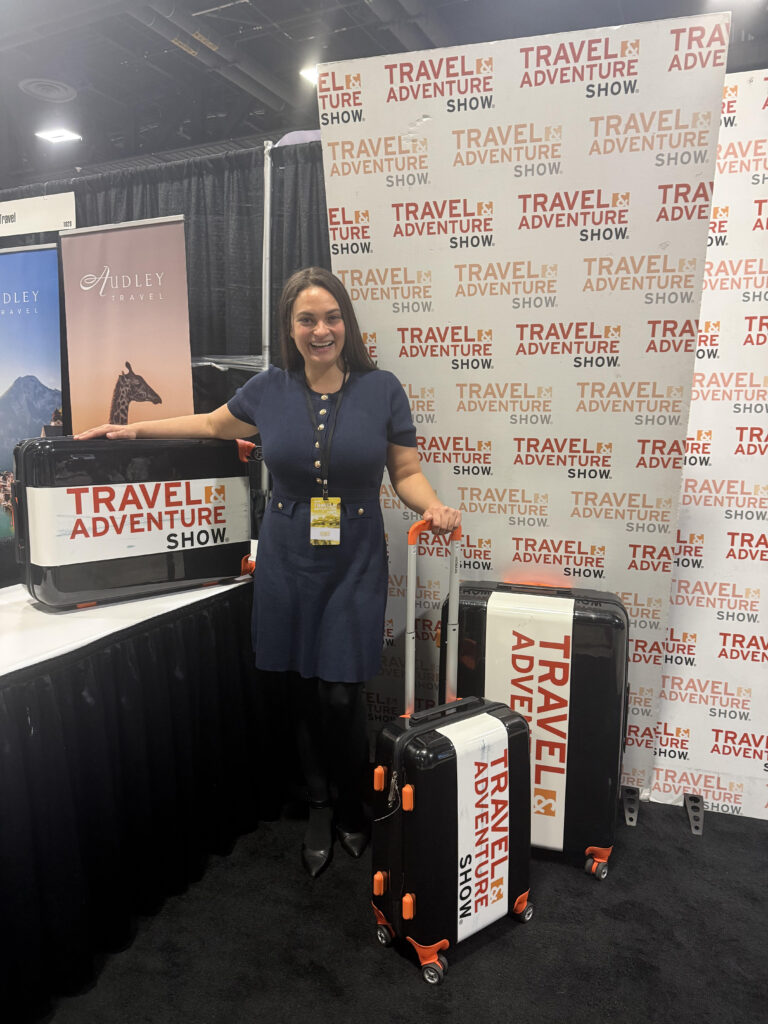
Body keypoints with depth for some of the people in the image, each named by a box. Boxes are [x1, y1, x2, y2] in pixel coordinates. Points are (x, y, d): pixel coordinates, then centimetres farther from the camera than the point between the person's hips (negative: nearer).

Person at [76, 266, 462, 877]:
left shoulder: (381, 389, -2)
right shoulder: (270, 390, 4)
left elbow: (407, 472, 2)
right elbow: (213, 424, 21)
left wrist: (434, 508, -18)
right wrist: (135, 429, 21)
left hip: (355, 564, -2)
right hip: (286, 563, 2)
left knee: (341, 695, -1)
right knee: (301, 692, 9)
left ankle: (352, 810, 28)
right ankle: (320, 808, 33)